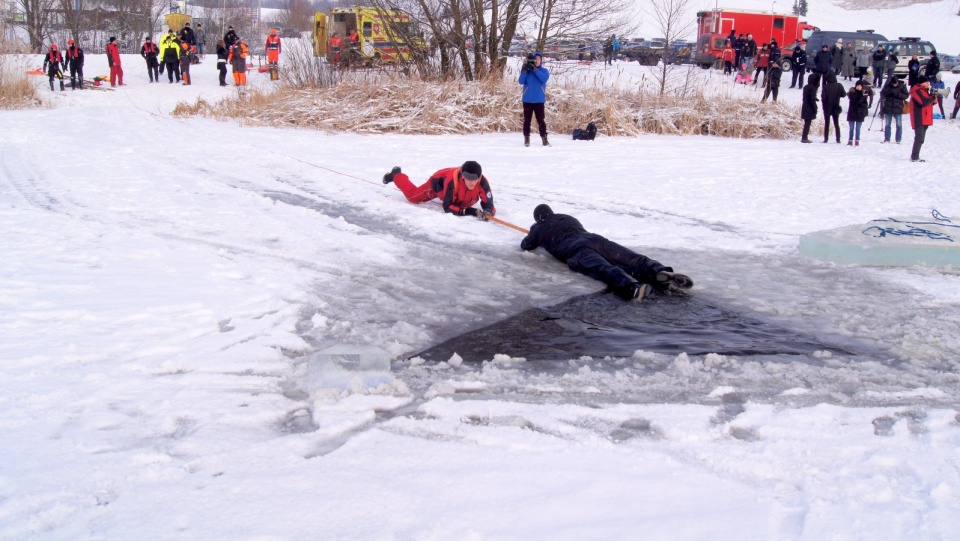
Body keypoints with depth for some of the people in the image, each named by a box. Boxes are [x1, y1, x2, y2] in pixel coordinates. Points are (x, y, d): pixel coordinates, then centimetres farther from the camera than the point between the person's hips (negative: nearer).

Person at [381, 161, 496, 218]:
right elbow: (447, 207, -44)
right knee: (413, 196, 12)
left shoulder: (483, 182, -41)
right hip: (439, 181, -4)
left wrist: (488, 212, -65)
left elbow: (488, 204, -40)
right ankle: (396, 176, 38)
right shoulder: (452, 180, -48)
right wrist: (469, 211, -59)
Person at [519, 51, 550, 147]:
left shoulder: (544, 71, 5)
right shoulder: (527, 70, 5)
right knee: (527, 120, 3)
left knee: (540, 120, 0)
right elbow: (521, 81, -6)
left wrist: (535, 69, -22)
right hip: (527, 99, 1)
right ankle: (526, 139, 7)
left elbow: (544, 78, -16)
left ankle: (544, 139, 3)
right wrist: (524, 71, -19)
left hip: (539, 100, -1)